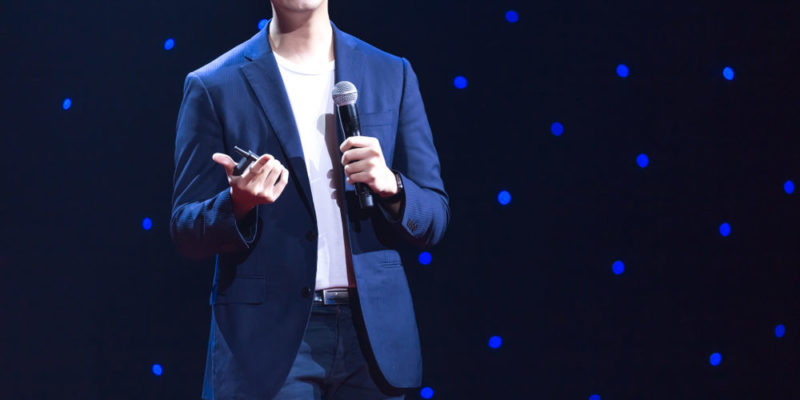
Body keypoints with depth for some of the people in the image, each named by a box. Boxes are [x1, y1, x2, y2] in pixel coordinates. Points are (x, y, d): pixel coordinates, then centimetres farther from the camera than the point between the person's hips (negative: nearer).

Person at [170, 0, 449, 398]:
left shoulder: (393, 76, 8)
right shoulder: (214, 87, 1)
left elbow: (434, 218, 7)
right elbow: (186, 232, 1)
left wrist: (390, 186, -14)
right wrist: (239, 202, -20)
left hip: (372, 333, 2)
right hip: (268, 338, -2)